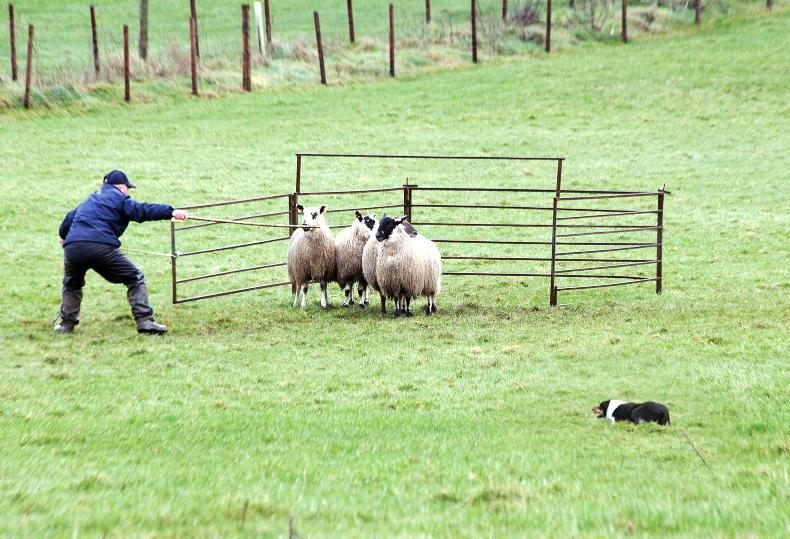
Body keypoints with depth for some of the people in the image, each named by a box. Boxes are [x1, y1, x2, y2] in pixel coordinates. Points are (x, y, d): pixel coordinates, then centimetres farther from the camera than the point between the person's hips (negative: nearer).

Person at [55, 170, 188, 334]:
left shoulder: (90, 199, 32)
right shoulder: (119, 198, 11)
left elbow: (69, 218, 42)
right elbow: (141, 210, -5)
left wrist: (64, 237, 62)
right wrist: (170, 212, -12)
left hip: (72, 247, 6)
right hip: (101, 246, -6)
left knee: (72, 284, 34)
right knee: (135, 279, 6)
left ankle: (67, 324, 30)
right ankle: (145, 321, -5)